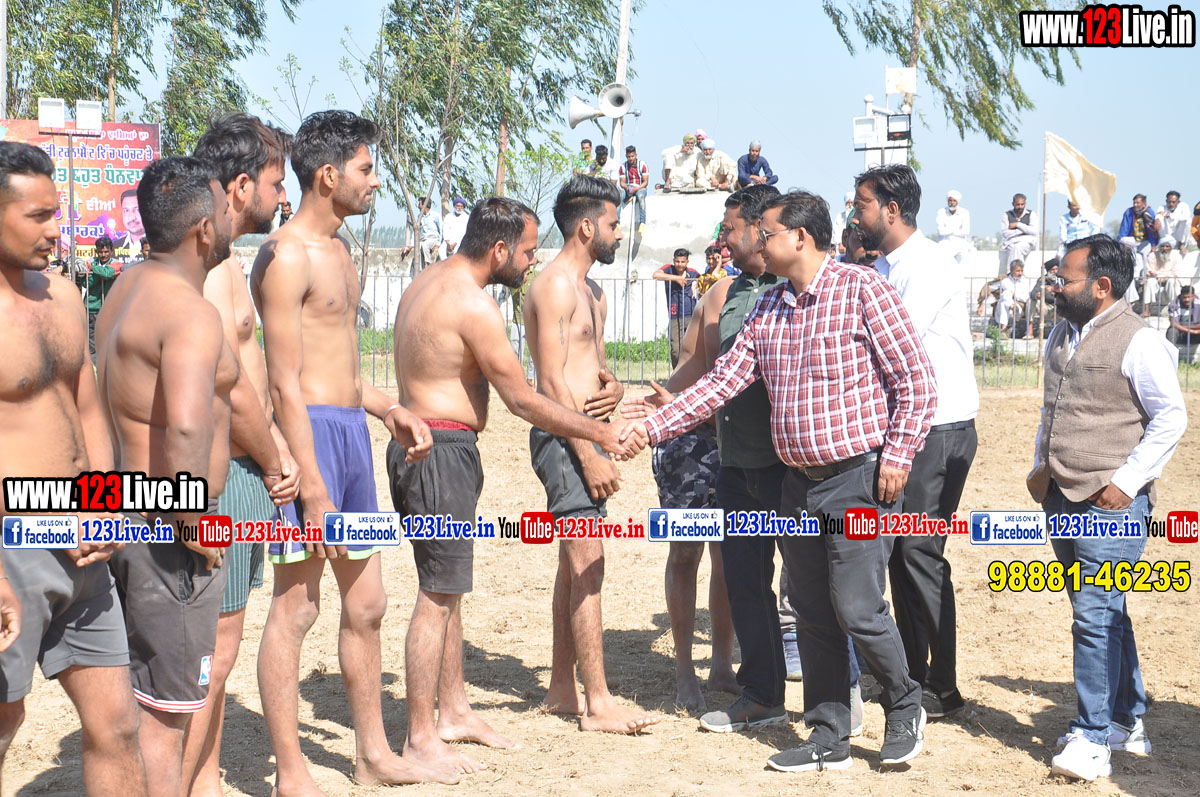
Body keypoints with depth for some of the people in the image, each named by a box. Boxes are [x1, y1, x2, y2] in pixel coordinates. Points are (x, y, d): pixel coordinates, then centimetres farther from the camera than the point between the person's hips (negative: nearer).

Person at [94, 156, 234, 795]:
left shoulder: (127, 292, 12)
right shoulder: (191, 312, -19)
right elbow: (187, 426, -35)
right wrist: (194, 523, -23)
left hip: (122, 518, 10)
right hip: (167, 531, -10)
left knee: (133, 707, 19)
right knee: (163, 717, -2)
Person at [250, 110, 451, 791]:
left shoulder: (337, 250, 16)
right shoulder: (287, 256, -14)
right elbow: (285, 383, -18)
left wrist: (389, 408, 17)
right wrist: (313, 489, -21)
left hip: (352, 432, 10)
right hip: (312, 434, -10)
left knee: (367, 603, 15)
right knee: (297, 606, -3)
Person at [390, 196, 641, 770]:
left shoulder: (428, 283, 13)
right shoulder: (473, 303, -18)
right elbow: (523, 402, -15)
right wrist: (597, 432, -4)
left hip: (418, 442, 10)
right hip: (442, 452, -10)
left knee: (448, 590, 18)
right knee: (438, 597, -6)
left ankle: (453, 711, 28)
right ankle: (420, 740, -2)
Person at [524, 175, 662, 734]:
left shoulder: (590, 292, 19)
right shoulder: (555, 287, -13)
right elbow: (552, 383, -19)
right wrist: (590, 455, -21)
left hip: (580, 437, 10)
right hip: (563, 438, -10)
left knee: (574, 565, 13)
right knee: (588, 565, -11)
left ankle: (562, 688, 21)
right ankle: (597, 703, -9)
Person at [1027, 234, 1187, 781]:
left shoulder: (1138, 342, -11)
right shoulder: (1061, 336, 14)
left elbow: (1171, 418, -12)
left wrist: (1126, 481, -15)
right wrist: (1040, 469, 16)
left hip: (1110, 505, -8)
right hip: (1063, 500, 8)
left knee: (1096, 616, -11)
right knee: (1103, 613, 15)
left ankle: (1093, 739, -7)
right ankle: (1126, 724, 26)